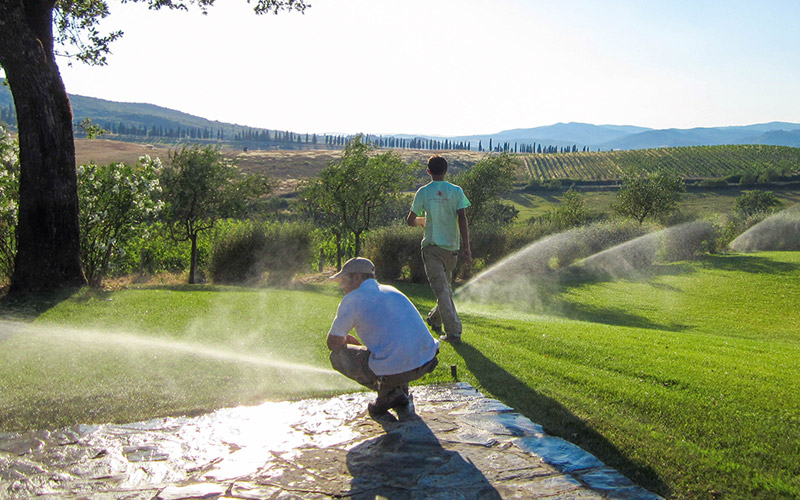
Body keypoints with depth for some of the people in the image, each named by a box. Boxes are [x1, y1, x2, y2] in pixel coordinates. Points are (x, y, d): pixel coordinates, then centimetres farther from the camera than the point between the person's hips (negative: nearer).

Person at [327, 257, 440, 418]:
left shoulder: (352, 300, -1)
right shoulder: (391, 290, 19)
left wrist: (347, 338, 25)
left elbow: (334, 343, 4)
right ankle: (400, 392, 23)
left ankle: (387, 392, 4)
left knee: (337, 356, 13)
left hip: (395, 369, -7)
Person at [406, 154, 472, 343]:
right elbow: (462, 220, -8)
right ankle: (435, 319, 39)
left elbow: (410, 221, 4)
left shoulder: (423, 192, -2)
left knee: (441, 289, -4)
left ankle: (453, 331, -11)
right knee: (445, 285, 22)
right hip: (452, 246, 2)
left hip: (432, 246, -2)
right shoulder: (456, 191, 0)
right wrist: (466, 247, -9)